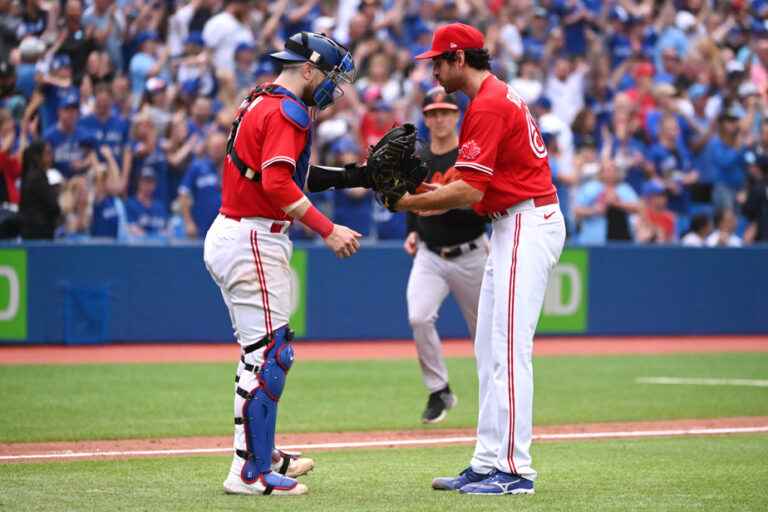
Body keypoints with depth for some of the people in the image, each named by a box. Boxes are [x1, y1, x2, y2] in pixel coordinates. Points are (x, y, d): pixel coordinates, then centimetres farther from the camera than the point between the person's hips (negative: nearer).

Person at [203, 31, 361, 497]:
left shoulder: (260, 103, 17)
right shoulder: (287, 111, -14)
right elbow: (277, 182, -25)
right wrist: (327, 230, -25)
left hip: (228, 233, 11)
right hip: (254, 243, -11)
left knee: (259, 350, 21)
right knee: (268, 354, -9)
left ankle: (261, 453, 31)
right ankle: (250, 473, -8)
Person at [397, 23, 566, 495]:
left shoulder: (488, 106, -15)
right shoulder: (501, 96, 18)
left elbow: (470, 191, -20)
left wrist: (413, 202, -10)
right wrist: (435, 197, 9)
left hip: (528, 226, -11)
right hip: (515, 226, 11)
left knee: (509, 350, -11)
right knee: (489, 350, 12)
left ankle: (514, 470, -11)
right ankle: (489, 463, 14)